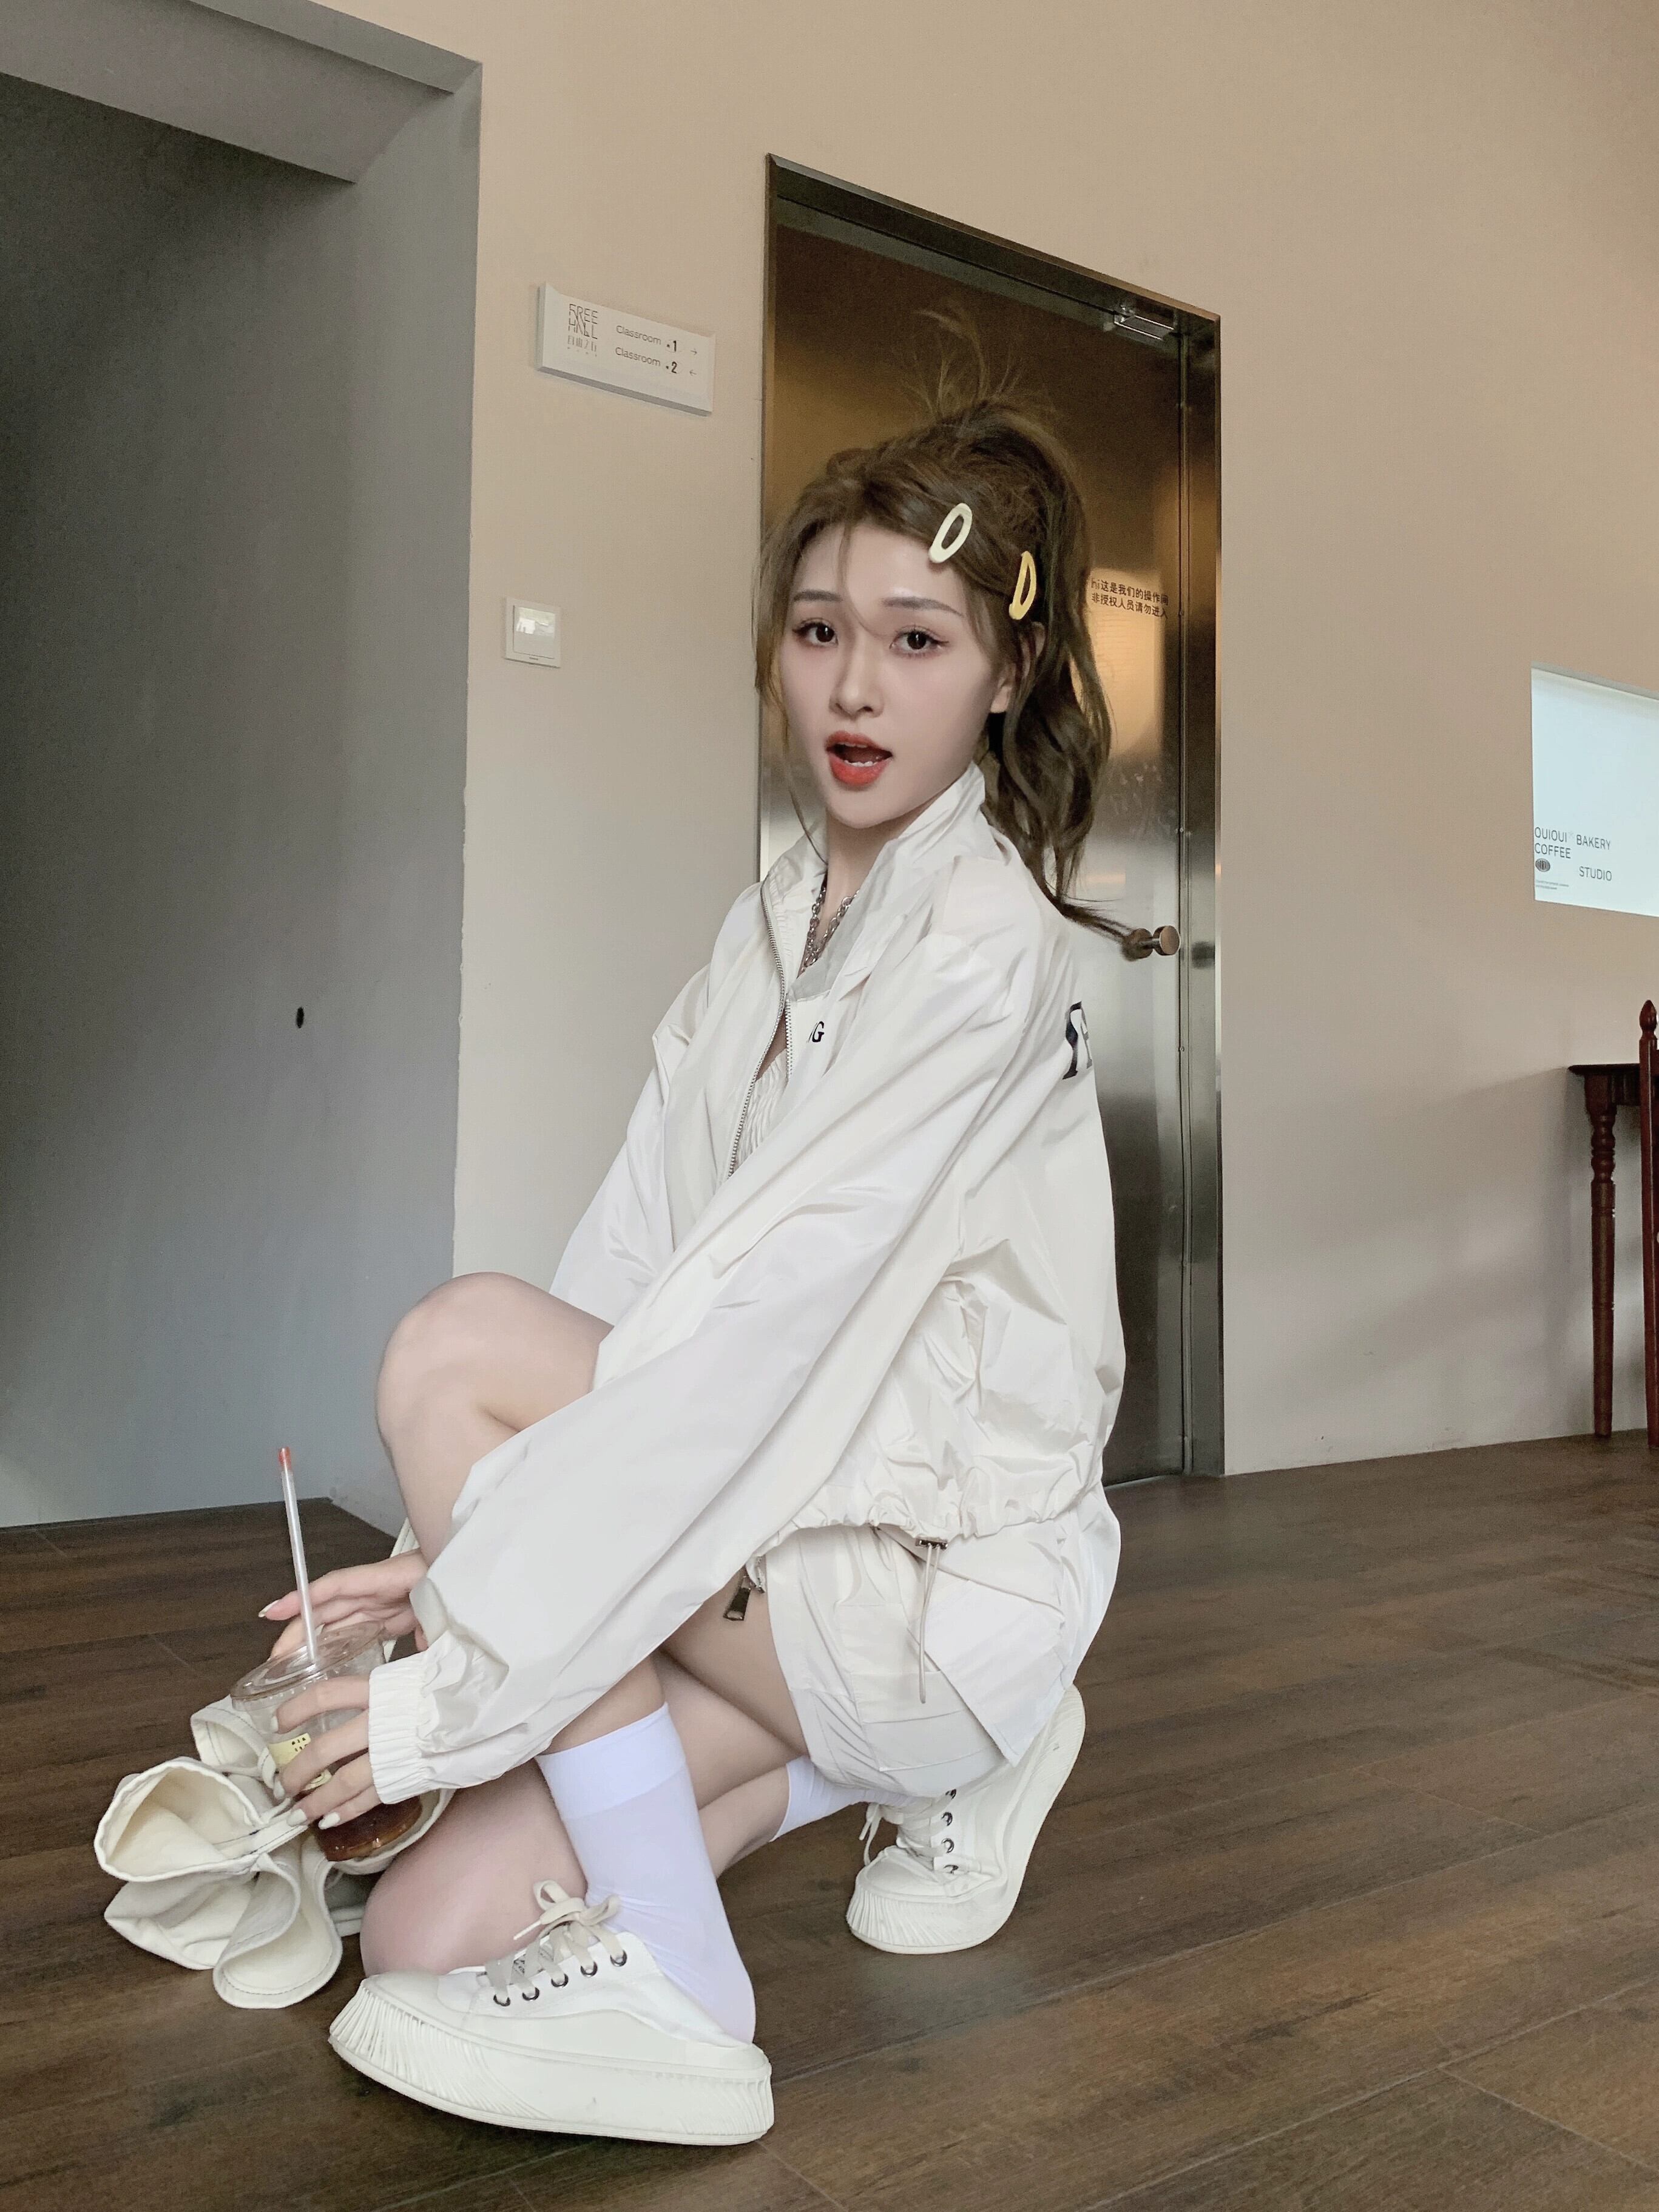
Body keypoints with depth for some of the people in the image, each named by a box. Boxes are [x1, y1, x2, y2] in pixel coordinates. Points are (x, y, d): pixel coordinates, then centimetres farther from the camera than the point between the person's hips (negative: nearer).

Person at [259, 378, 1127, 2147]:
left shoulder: (981, 937, -16)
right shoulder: (773, 922, 9)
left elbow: (750, 1330, -24)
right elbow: (633, 1279, 4)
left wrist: (450, 1685, -22)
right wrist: (451, 1564, -6)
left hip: (947, 1577, -7)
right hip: (799, 1548, 7)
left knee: (456, 1351, -21)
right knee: (425, 1941, -1)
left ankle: (662, 1988, -13)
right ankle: (894, 1755, 14)